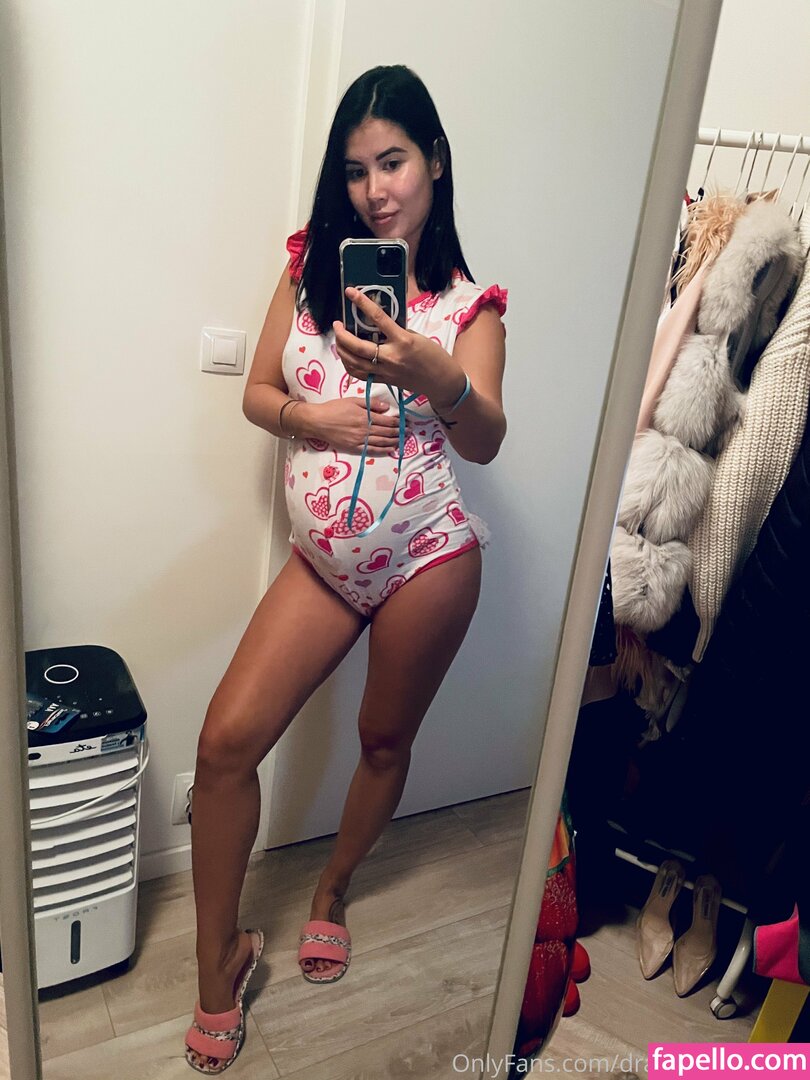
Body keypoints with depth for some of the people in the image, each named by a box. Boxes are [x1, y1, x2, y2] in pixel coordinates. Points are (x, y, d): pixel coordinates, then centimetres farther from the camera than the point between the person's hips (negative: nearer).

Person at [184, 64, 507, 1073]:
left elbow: (485, 441, -17)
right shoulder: (311, 266, 7)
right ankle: (220, 962, 15)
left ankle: (330, 894, 43)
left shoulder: (468, 302, -1)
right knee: (226, 742, -8)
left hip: (425, 560, -2)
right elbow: (255, 393, 8)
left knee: (385, 740, 13)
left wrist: (433, 373, -37)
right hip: (322, 560, 2)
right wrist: (311, 418, -13)